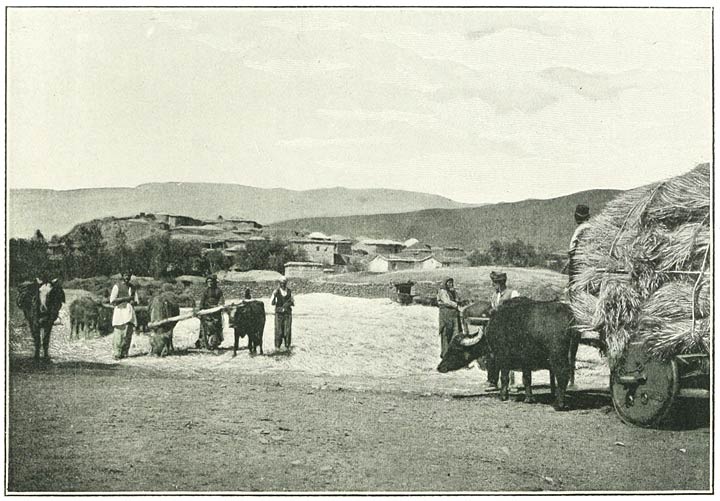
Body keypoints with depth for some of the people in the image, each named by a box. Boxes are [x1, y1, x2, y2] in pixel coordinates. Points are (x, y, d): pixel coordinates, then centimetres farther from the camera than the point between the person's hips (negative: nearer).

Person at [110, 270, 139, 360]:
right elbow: (112, 300, -5)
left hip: (130, 311, 5)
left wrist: (133, 302, -5)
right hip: (120, 311, -5)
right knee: (119, 333, -11)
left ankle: (124, 353, 3)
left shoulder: (133, 287, 18)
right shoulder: (117, 286, 1)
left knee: (128, 333, -1)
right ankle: (116, 354, -9)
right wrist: (125, 298, -12)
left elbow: (136, 300, 19)